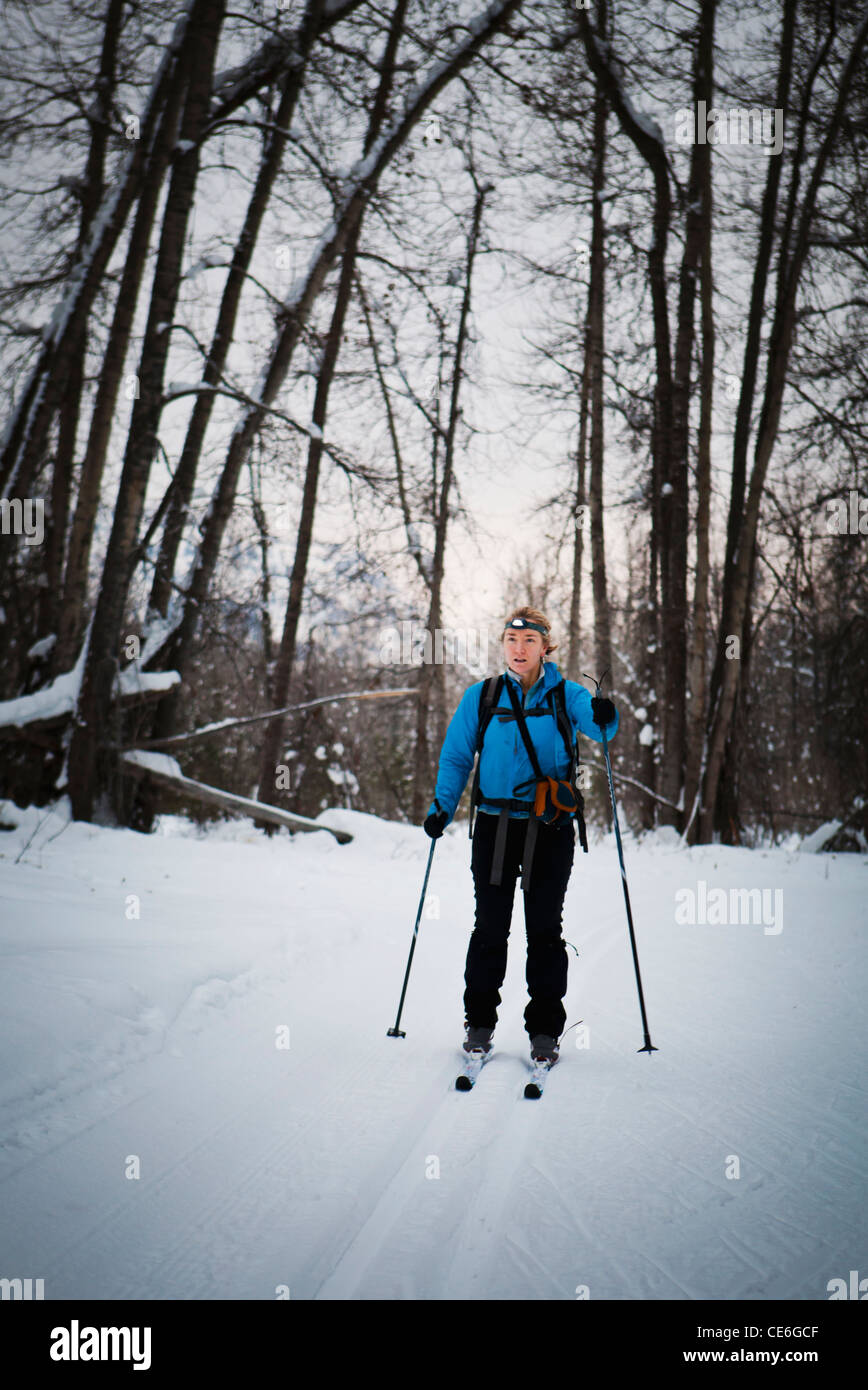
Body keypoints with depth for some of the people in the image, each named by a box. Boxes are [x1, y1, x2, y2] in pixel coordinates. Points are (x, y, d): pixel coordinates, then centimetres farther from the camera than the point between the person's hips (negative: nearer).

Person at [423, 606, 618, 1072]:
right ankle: (479, 1022, 16)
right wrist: (442, 806, -2)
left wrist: (604, 718, -39)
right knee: (490, 928, 3)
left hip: (550, 830, -1)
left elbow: (596, 724, -16)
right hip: (495, 827, 1)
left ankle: (544, 1030, 12)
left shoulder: (565, 696, 3)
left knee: (544, 931, 4)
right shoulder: (480, 697, 6)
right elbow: (456, 757, 10)